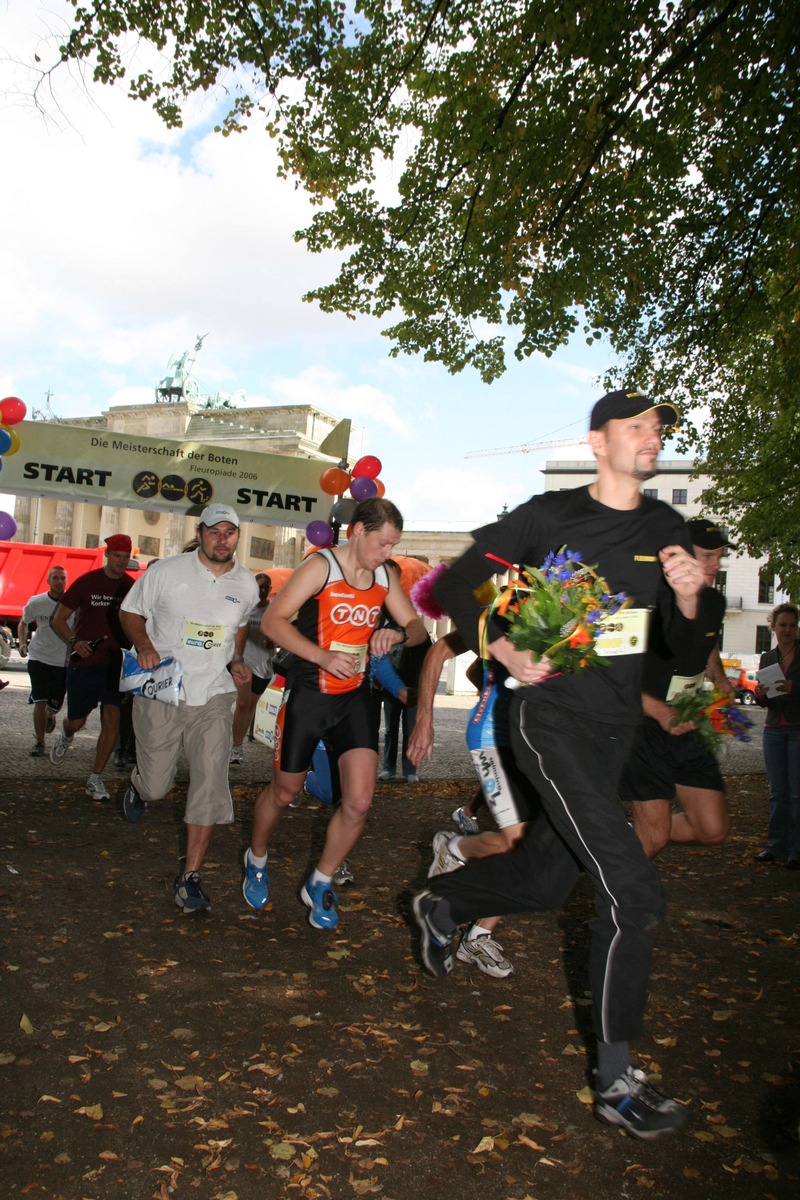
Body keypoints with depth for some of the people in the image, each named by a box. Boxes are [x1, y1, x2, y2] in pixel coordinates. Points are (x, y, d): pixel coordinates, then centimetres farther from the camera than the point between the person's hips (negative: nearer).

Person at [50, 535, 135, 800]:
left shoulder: (132, 587, 2)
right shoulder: (86, 582, -4)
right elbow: (59, 619, 0)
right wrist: (74, 641, -18)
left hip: (115, 662, 1)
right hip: (84, 661, -1)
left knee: (112, 719, -9)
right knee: (77, 721, 8)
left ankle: (95, 779, 2)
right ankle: (66, 736, 46)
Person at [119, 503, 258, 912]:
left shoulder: (245, 584, 4)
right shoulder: (166, 571, -5)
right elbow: (131, 611, 4)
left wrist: (236, 660, 5)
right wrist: (144, 644, -15)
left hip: (214, 697, 2)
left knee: (210, 782, -9)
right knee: (155, 785, 8)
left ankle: (190, 876, 2)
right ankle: (138, 787, 48)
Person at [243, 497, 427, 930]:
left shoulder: (385, 577, 4)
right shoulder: (321, 566, -14)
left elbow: (418, 628, 10)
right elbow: (272, 621, -19)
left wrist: (398, 634, -14)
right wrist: (322, 656, -32)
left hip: (355, 698, 4)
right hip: (308, 695, -4)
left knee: (359, 802, -6)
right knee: (284, 792, 13)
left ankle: (319, 885, 19)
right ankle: (256, 860, 44)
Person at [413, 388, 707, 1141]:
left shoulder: (665, 529, 7)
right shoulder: (550, 516, -8)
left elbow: (682, 650, 9)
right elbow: (456, 586, -3)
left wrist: (687, 597, -11)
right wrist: (503, 650, -15)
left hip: (614, 727, 6)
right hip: (552, 718, -6)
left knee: (545, 880, 18)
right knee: (634, 893, -14)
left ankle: (443, 903, 47)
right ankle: (615, 1083, 4)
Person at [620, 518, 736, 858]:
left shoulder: (714, 603, 6)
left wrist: (720, 679, 7)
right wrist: (661, 712, -32)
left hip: (690, 729, 7)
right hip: (646, 728, -7)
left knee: (713, 831, 3)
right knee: (655, 837, -7)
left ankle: (636, 834, 27)